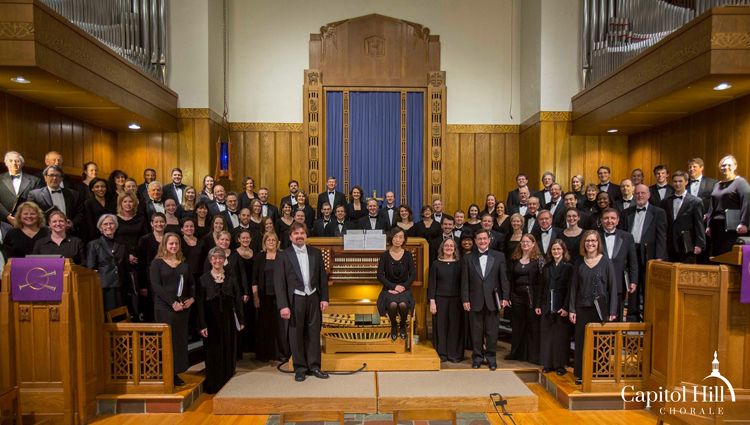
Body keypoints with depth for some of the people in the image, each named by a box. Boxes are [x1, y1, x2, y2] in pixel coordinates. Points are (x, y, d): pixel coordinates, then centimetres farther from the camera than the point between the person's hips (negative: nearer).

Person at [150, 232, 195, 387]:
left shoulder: (183, 263, 13)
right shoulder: (157, 263, -1)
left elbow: (192, 283, 13)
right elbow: (156, 286, -10)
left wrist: (191, 298, -6)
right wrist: (173, 303, -17)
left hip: (183, 308, 5)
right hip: (164, 308, -5)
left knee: (181, 339, 7)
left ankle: (175, 374, 17)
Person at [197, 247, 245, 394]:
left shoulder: (231, 278, 6)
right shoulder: (204, 279, -1)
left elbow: (238, 299, 7)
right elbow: (200, 303, -3)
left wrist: (241, 320, 2)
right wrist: (202, 325, -10)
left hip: (229, 319, 2)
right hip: (212, 320, -2)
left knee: (229, 351, 8)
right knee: (214, 353, 5)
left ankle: (228, 384, 21)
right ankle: (213, 386, 18)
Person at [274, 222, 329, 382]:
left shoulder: (316, 253, 8)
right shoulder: (283, 255, -1)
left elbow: (323, 277, 9)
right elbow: (279, 282, -5)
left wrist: (324, 298, 3)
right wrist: (283, 305, -12)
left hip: (313, 298, 2)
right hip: (295, 300, -2)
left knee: (314, 333, 8)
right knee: (296, 335, 5)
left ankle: (314, 366, 21)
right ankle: (300, 368, 19)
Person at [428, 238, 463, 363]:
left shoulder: (459, 264, 6)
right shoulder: (436, 264, 3)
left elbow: (463, 284, 6)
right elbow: (432, 284, 2)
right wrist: (432, 302, -5)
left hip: (456, 299, 1)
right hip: (440, 298, -1)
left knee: (455, 326, 3)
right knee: (440, 326, 3)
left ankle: (455, 354, 16)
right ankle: (441, 354, 15)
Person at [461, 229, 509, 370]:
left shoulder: (499, 256, 5)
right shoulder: (468, 258, 5)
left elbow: (504, 278, 3)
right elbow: (465, 281, 2)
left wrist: (505, 297, -2)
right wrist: (465, 300, -4)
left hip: (493, 300, 0)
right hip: (475, 301, 0)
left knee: (492, 331, 7)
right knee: (476, 331, 7)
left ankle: (491, 357, 22)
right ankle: (477, 357, 21)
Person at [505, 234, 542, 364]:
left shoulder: (538, 258, -3)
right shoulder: (515, 259, 10)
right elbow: (510, 278, 11)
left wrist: (540, 301, -14)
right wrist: (508, 296, 6)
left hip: (533, 295, -4)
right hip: (517, 295, 4)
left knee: (533, 325, 2)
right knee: (518, 325, 12)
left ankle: (534, 355, 15)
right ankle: (517, 353, 25)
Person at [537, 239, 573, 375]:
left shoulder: (568, 267, -3)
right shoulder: (547, 267, 11)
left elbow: (570, 289, -8)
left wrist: (566, 307, -15)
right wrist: (538, 304, 6)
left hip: (562, 307, -4)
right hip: (547, 307, 4)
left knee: (561, 336, 3)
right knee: (546, 335, 7)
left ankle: (560, 365, 14)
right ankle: (548, 364, 17)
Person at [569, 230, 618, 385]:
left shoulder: (606, 262, -1)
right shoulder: (579, 264, 6)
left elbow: (613, 287, -2)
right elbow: (574, 287, 8)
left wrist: (612, 311, -7)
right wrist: (572, 310, 3)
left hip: (601, 309, -2)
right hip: (582, 308, 2)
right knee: (582, 341, 6)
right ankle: (582, 374, 17)